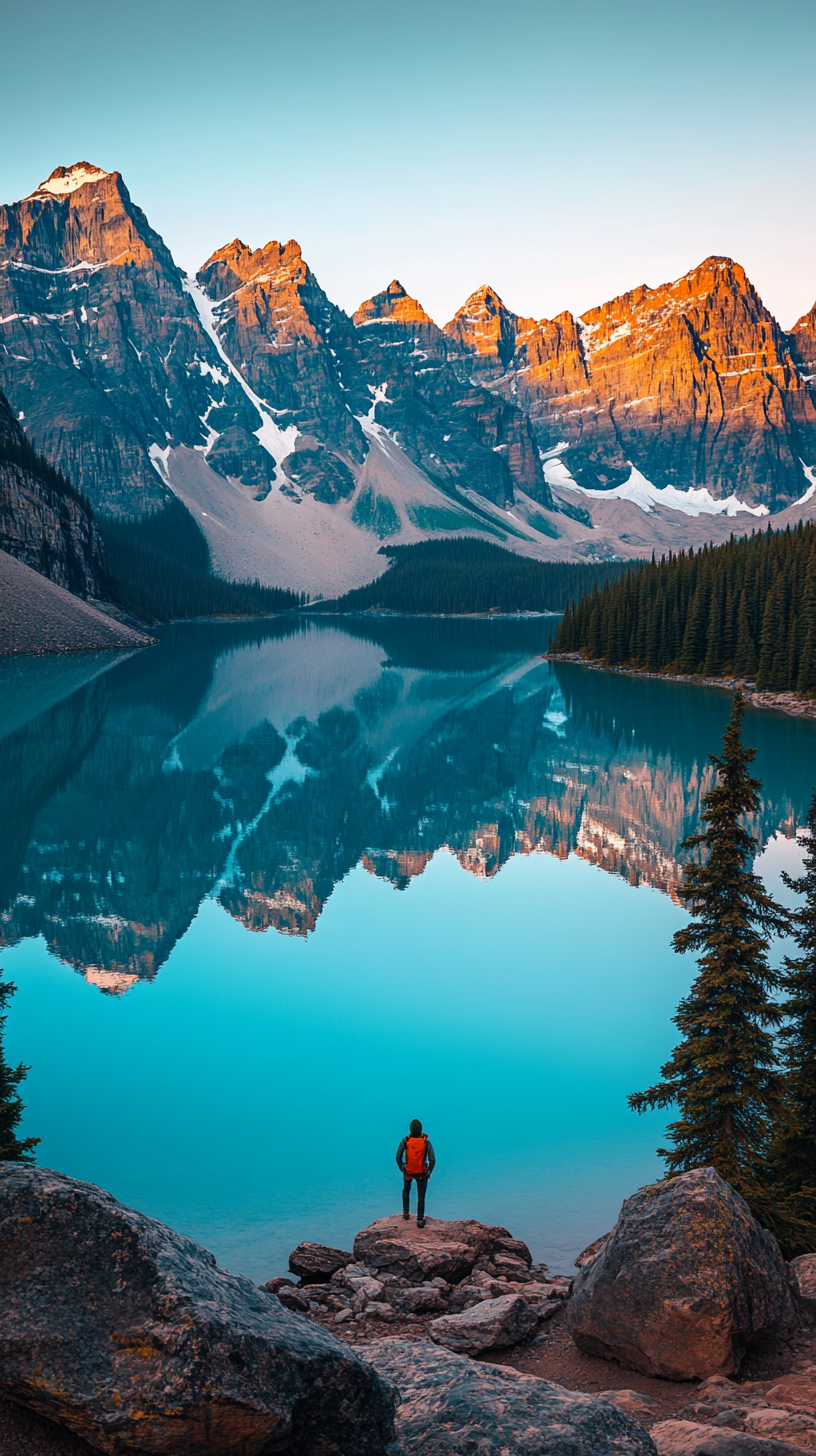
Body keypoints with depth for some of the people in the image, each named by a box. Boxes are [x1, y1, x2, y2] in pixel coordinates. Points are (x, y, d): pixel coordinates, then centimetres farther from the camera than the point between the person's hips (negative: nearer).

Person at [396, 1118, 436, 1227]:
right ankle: (420, 1220, 11)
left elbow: (398, 1158, -13)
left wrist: (402, 1170, 5)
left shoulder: (405, 1142, -18)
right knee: (421, 1197, 11)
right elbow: (432, 1160, -17)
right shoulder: (426, 1142, -18)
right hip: (422, 1173, -1)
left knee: (406, 1191, 30)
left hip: (408, 1172, 1)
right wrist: (429, 1173, 1)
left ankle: (406, 1212, 36)